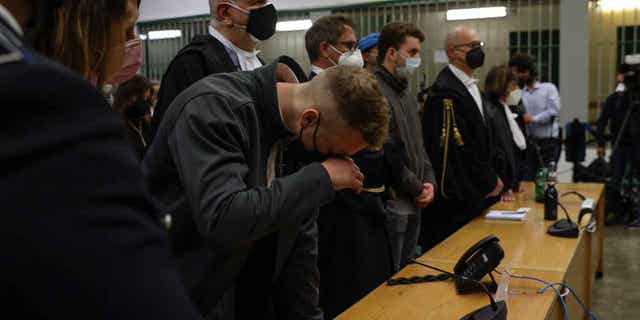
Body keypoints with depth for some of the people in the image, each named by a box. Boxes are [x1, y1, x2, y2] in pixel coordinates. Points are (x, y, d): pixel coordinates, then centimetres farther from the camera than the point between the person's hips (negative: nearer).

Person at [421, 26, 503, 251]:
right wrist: (488, 183, -11)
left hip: (474, 196, 10)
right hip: (455, 199, -10)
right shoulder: (445, 92, -18)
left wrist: (490, 179, 13)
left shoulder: (471, 87, 15)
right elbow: (449, 148, -21)